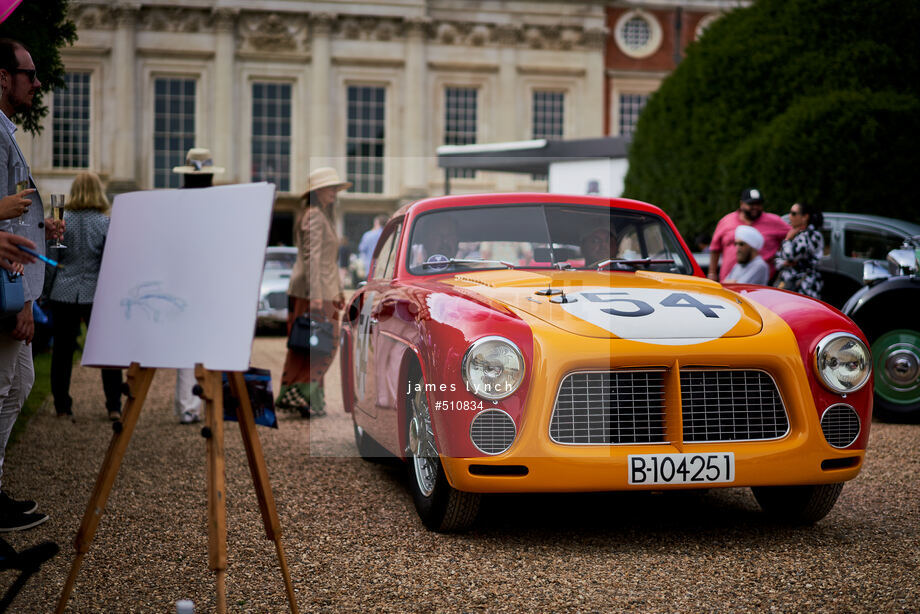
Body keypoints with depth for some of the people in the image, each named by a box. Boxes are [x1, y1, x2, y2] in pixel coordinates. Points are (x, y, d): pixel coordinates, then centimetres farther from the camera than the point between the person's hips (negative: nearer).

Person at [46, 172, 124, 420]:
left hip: (63, 294, 1)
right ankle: (114, 407, 2)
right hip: (96, 294, -1)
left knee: (62, 351, 9)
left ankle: (62, 405, 14)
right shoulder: (106, 223, -6)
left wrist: (45, 291, 14)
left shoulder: (62, 221, -2)